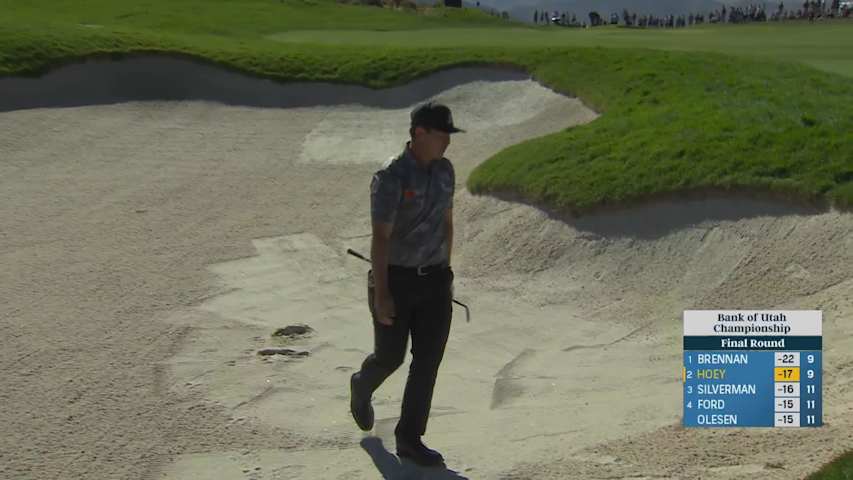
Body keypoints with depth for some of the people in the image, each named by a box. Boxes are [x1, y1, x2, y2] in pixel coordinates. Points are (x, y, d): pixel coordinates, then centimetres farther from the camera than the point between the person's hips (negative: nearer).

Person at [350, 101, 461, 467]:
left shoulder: (444, 169, 1)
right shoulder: (390, 177, -21)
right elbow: (380, 237, -22)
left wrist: (445, 271, 17)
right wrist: (381, 294, -23)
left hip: (433, 279, 5)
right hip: (394, 279, -5)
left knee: (428, 358, 0)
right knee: (390, 356, 9)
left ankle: (409, 439, 10)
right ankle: (362, 387, 45)